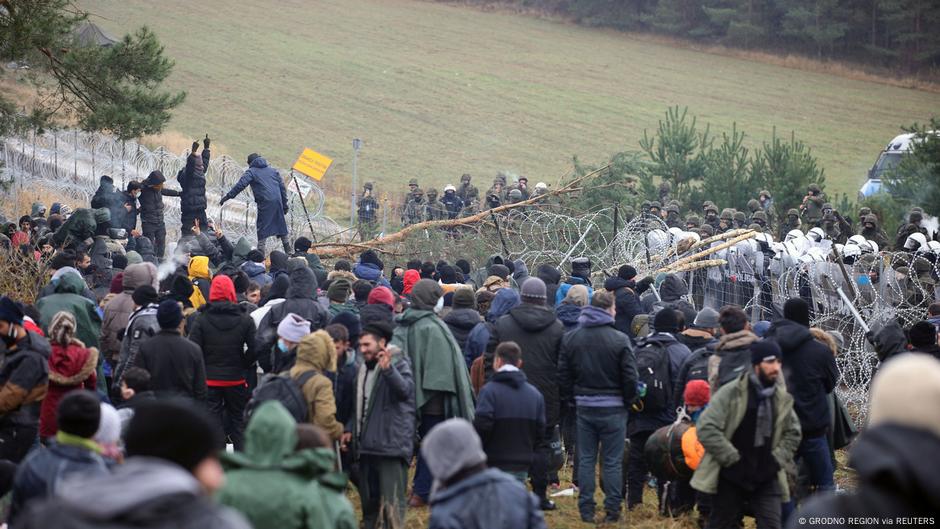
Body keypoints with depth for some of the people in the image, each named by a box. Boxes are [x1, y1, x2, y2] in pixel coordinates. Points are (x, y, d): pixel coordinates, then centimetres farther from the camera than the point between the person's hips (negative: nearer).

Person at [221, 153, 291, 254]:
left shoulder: (251, 171, 6)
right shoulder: (273, 170, 22)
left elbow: (241, 185, -8)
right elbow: (282, 187, 19)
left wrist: (228, 196, -7)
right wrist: (285, 204, 21)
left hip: (265, 203, -5)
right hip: (277, 201, 5)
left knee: (262, 227, -2)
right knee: (281, 226, 15)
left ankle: (261, 254, -11)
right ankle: (288, 252, 19)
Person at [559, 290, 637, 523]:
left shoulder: (570, 338, 2)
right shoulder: (619, 340, -12)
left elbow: (563, 375, 5)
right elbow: (630, 377, -9)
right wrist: (628, 399, 7)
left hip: (584, 407, 4)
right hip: (612, 408, -4)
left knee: (586, 460, 10)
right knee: (612, 462, 3)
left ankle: (586, 510, 10)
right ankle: (612, 510, 5)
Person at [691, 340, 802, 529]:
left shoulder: (782, 398, 4)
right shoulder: (731, 393, -12)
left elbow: (792, 433, 17)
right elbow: (706, 428, -17)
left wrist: (777, 460, 1)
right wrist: (733, 459, -16)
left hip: (765, 477, 3)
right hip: (731, 477, -3)